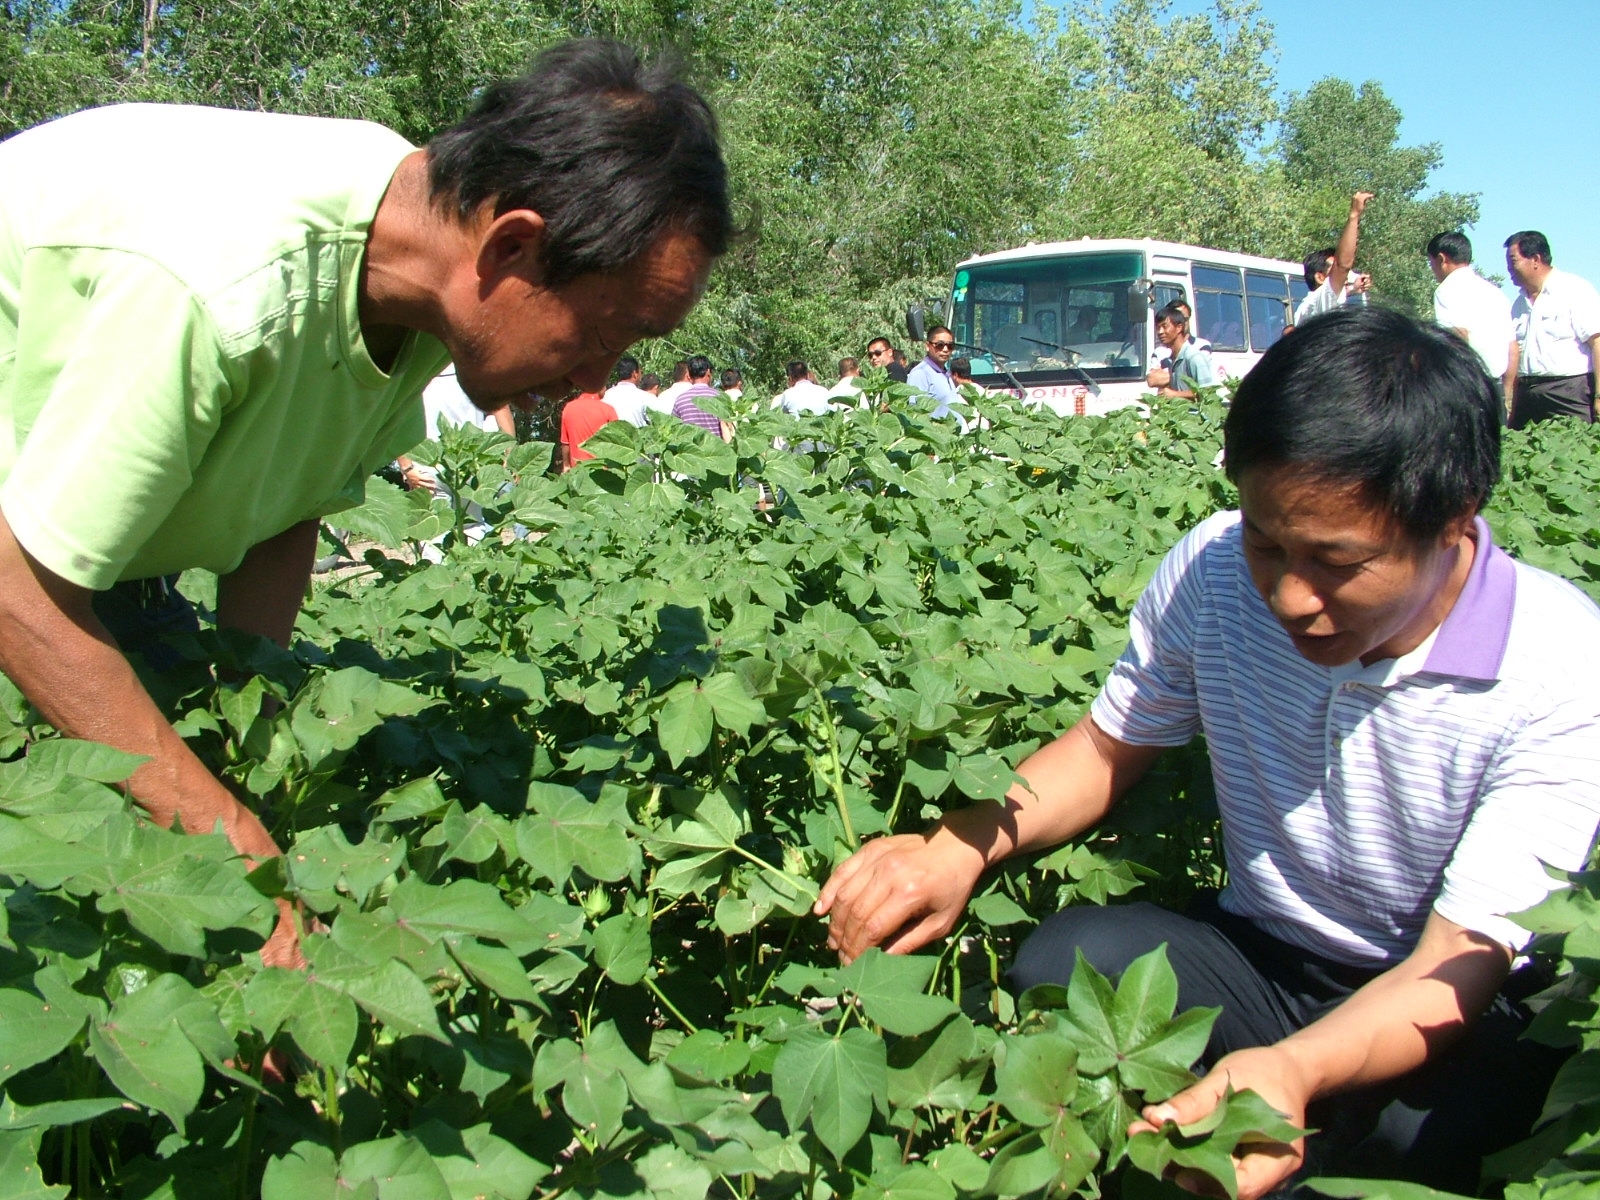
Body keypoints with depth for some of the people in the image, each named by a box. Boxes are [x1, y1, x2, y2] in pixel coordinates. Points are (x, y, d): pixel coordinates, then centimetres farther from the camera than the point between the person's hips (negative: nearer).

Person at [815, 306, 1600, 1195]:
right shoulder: (1213, 571, -12)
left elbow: (1461, 964, -23)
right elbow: (1108, 747, 3)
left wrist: (1294, 1070, -45)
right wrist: (966, 843, -17)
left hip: (1459, 1018, -2)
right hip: (1257, 960, 3)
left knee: (1431, 1124, -37)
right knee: (1061, 964, -28)